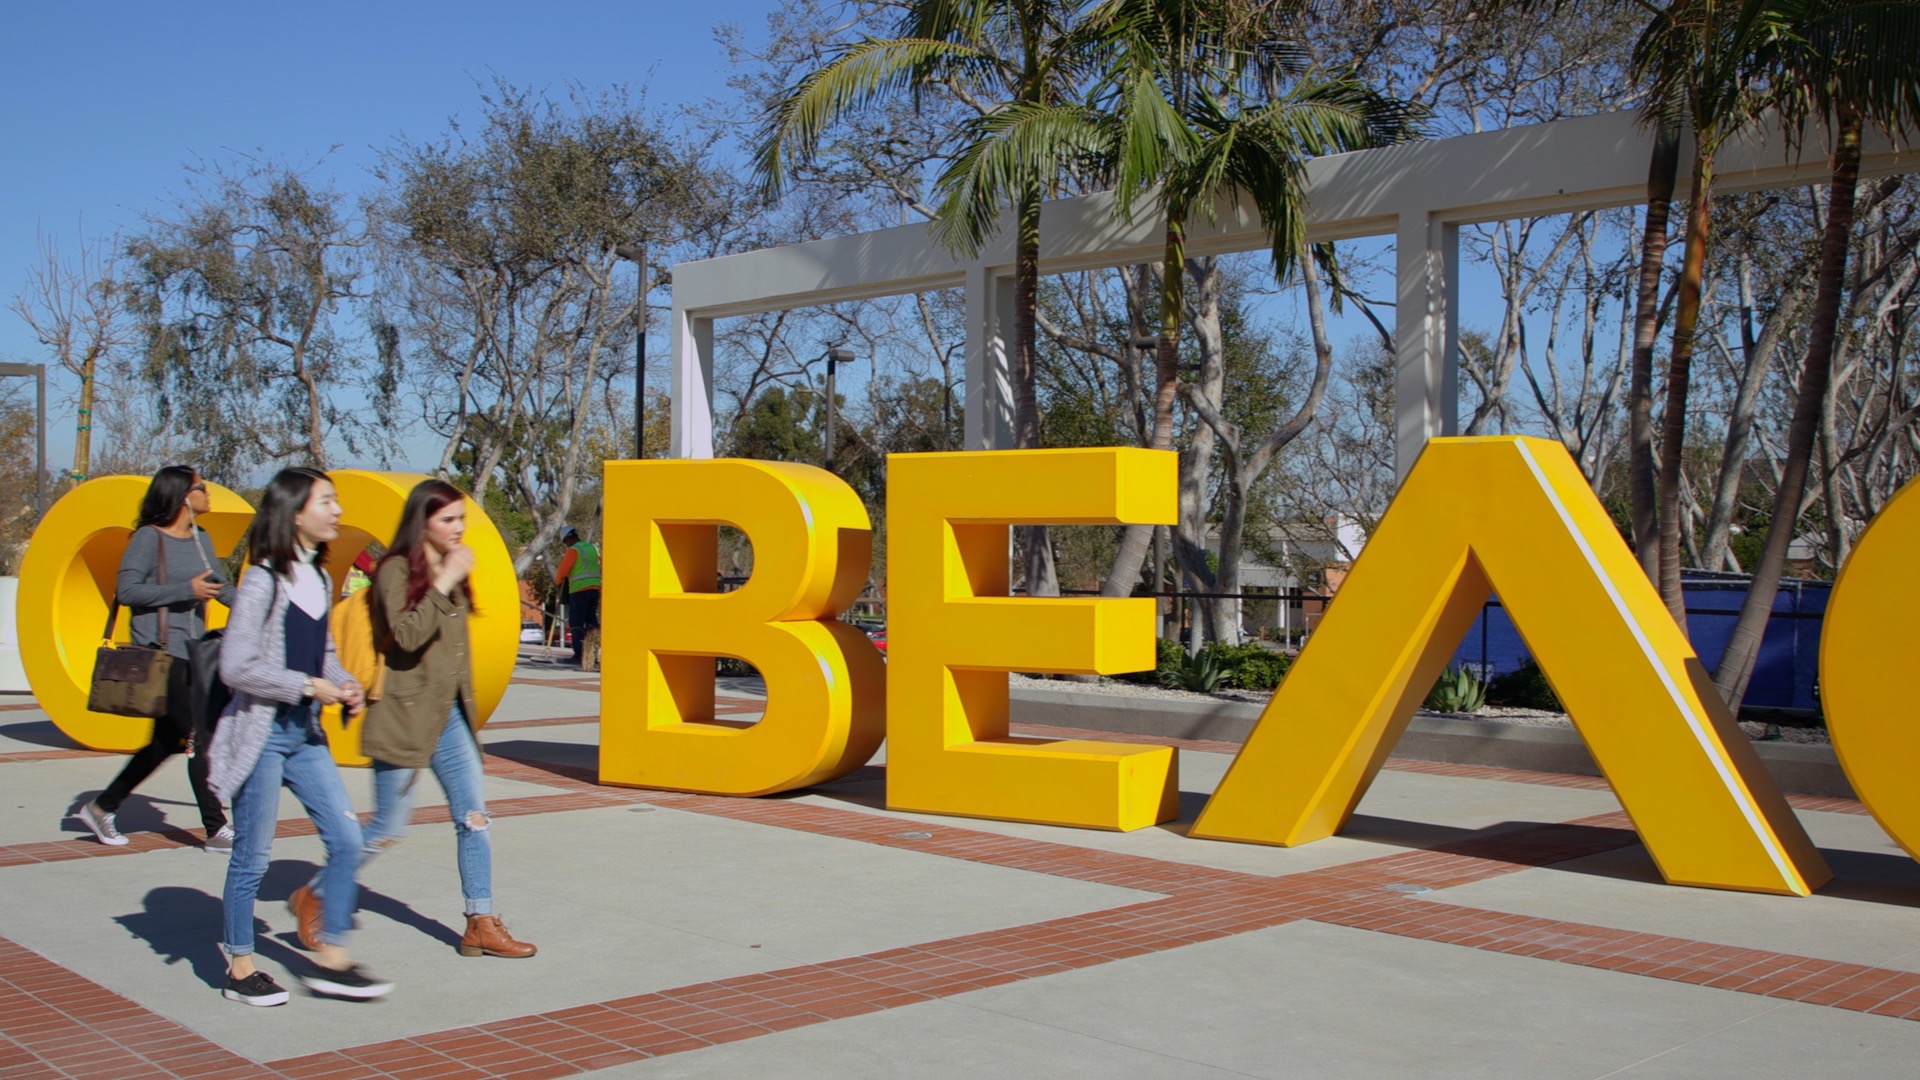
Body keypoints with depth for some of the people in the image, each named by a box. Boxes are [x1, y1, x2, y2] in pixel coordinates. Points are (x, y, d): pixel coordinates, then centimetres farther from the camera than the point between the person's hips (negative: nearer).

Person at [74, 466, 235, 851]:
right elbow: (126, 590, -15)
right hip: (160, 650, -8)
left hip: (192, 653, 8)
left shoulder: (201, 538, 13)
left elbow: (221, 586, 21)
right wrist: (185, 590, -19)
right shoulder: (149, 537, -9)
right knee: (198, 736, -8)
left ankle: (102, 807, 26)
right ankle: (216, 830, -1)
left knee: (168, 740, 13)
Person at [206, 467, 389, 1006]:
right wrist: (307, 685, -17)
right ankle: (240, 968, 19)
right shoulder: (264, 581, -15)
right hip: (262, 732, -7)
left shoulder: (319, 578, 9)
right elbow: (236, 667, -19)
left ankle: (331, 960, 10)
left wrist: (342, 681, 1)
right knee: (253, 855, 4)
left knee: (346, 839, 2)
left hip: (306, 732, 7)